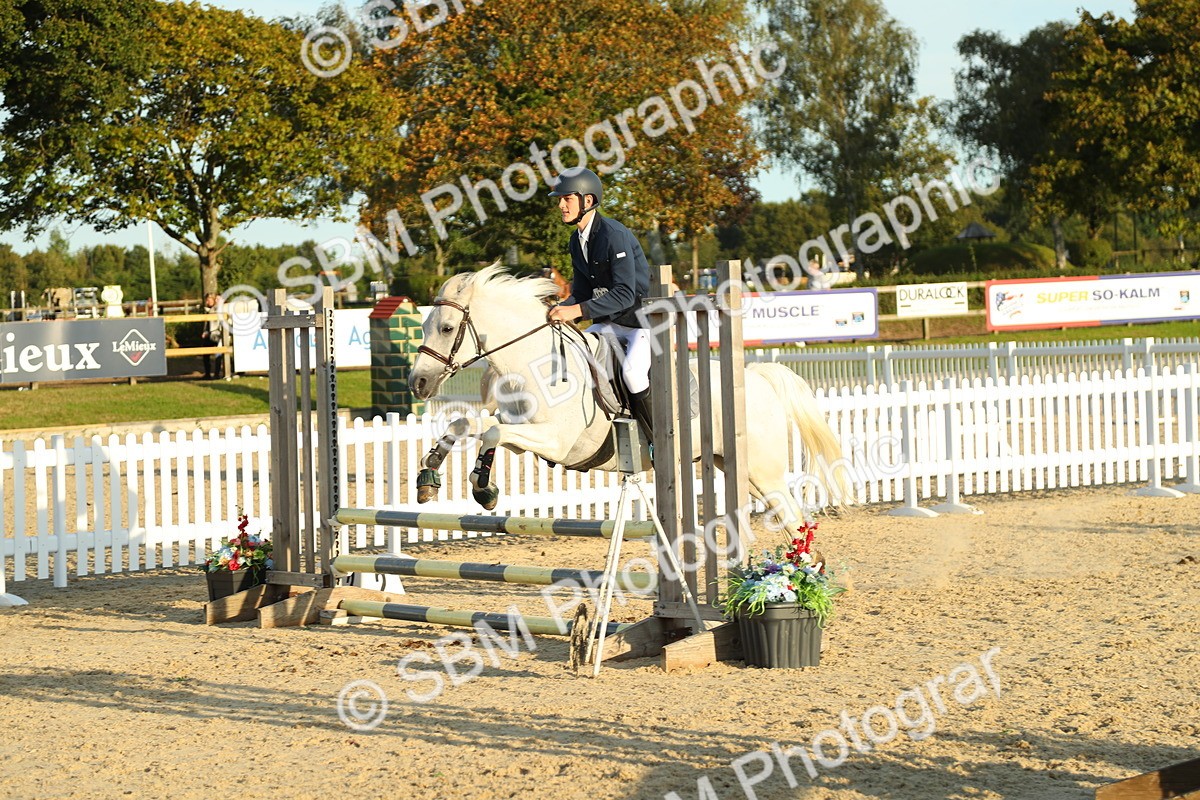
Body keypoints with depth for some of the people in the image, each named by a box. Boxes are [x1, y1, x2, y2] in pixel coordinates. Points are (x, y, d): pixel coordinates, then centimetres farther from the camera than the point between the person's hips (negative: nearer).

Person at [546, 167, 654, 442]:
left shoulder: (614, 234, -21)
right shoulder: (577, 240, 6)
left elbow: (625, 294, -28)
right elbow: (582, 293, 12)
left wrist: (578, 310, -35)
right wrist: (560, 310, -9)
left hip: (643, 319, -9)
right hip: (609, 322, 9)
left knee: (632, 372, -29)